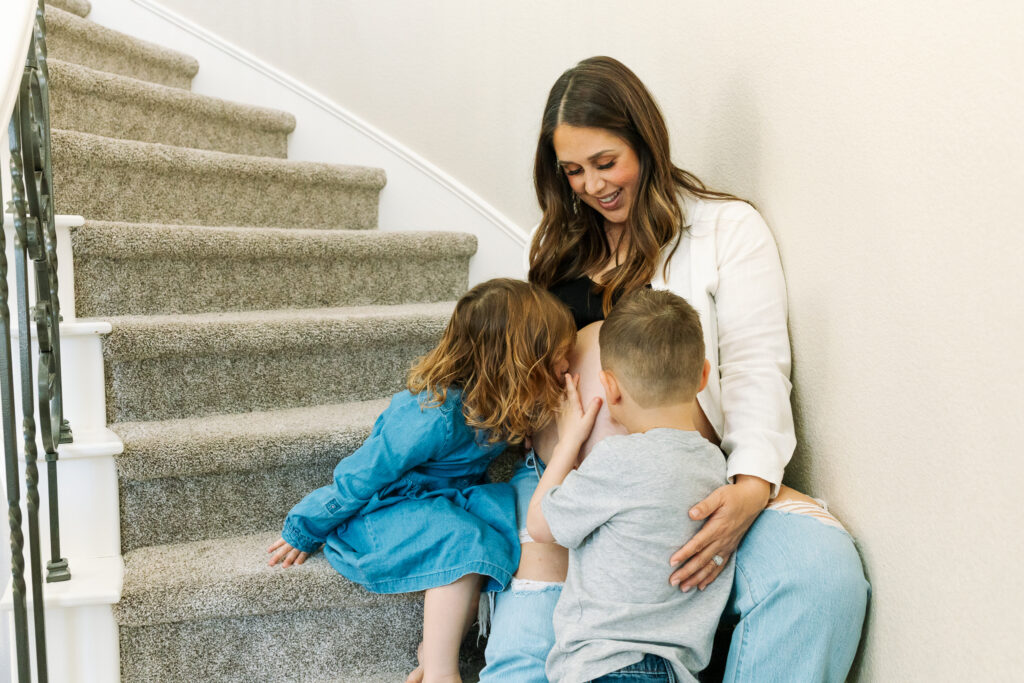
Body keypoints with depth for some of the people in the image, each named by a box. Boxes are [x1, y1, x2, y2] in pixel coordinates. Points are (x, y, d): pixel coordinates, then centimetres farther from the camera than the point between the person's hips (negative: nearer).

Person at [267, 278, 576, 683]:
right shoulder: (436, 419, -32)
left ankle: (436, 645, -11)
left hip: (444, 499, 8)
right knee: (462, 541, -32)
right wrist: (303, 532, -8)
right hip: (381, 512, -8)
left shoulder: (497, 402, -9)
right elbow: (360, 477, -21)